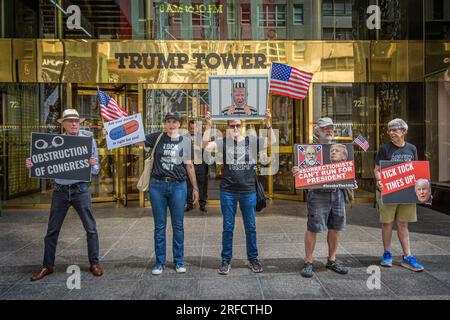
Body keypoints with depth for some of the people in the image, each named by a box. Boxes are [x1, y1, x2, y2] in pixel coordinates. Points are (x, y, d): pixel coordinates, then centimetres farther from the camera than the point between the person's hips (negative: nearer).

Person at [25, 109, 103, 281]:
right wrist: (32, 165, -15)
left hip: (81, 189, -1)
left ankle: (94, 263, 18)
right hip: (60, 190, 1)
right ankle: (47, 266, 23)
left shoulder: (89, 141, 2)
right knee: (52, 230, 8)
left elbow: (96, 170, 1)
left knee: (91, 228, 4)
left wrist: (93, 164, -21)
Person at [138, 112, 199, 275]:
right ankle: (160, 262, 20)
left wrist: (195, 188, 6)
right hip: (157, 185, 1)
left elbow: (189, 166, 7)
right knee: (159, 226, 8)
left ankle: (179, 261, 21)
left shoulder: (186, 140, 5)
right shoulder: (157, 137, 6)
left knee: (178, 225, 7)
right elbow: (137, 141, 1)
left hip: (178, 186, 0)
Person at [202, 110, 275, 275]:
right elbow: (205, 146, -11)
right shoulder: (223, 142, 2)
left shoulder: (252, 141, 3)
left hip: (248, 191, 1)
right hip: (228, 191, 0)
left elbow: (272, 141, -5)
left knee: (250, 227, 11)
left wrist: (268, 124, -16)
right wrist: (209, 126, -18)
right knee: (227, 227, 8)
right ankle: (226, 260, 21)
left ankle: (253, 258, 26)